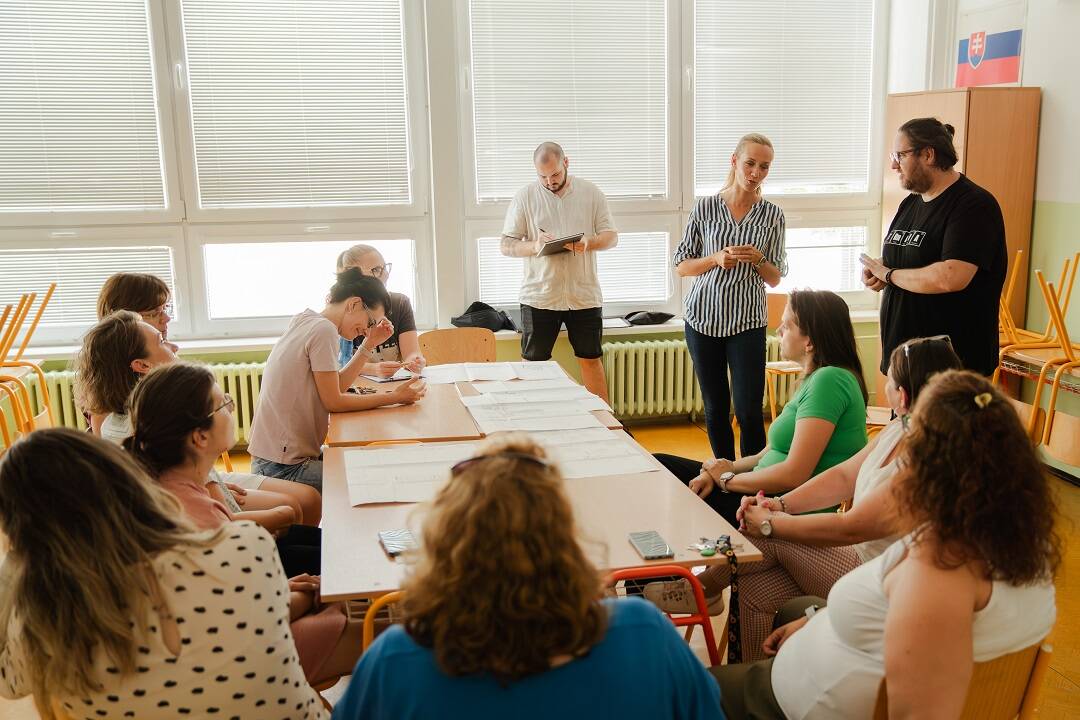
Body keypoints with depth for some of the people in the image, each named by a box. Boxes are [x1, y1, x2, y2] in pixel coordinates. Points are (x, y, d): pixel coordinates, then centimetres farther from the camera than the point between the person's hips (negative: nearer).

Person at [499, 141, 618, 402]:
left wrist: (588, 243, -18)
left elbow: (611, 236, 4)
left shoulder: (590, 192, 3)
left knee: (591, 360, 9)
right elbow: (506, 246, -1)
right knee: (533, 363, 5)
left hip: (584, 295, 1)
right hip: (538, 297, -1)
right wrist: (534, 246, -22)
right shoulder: (525, 196, -1)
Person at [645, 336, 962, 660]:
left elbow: (849, 528, -27)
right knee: (753, 590, -3)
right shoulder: (900, 429, 2)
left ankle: (704, 588, 16)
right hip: (859, 556, 8)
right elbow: (845, 476, 8)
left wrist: (770, 523, -16)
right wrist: (779, 505, -5)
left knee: (772, 537, -11)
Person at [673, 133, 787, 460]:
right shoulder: (705, 208, 0)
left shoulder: (772, 215, 2)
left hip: (747, 322, -1)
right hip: (704, 319, 1)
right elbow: (681, 266, 4)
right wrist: (716, 259, -13)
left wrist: (758, 261, -14)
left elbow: (775, 279, 7)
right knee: (716, 408, 10)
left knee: (749, 411, -6)